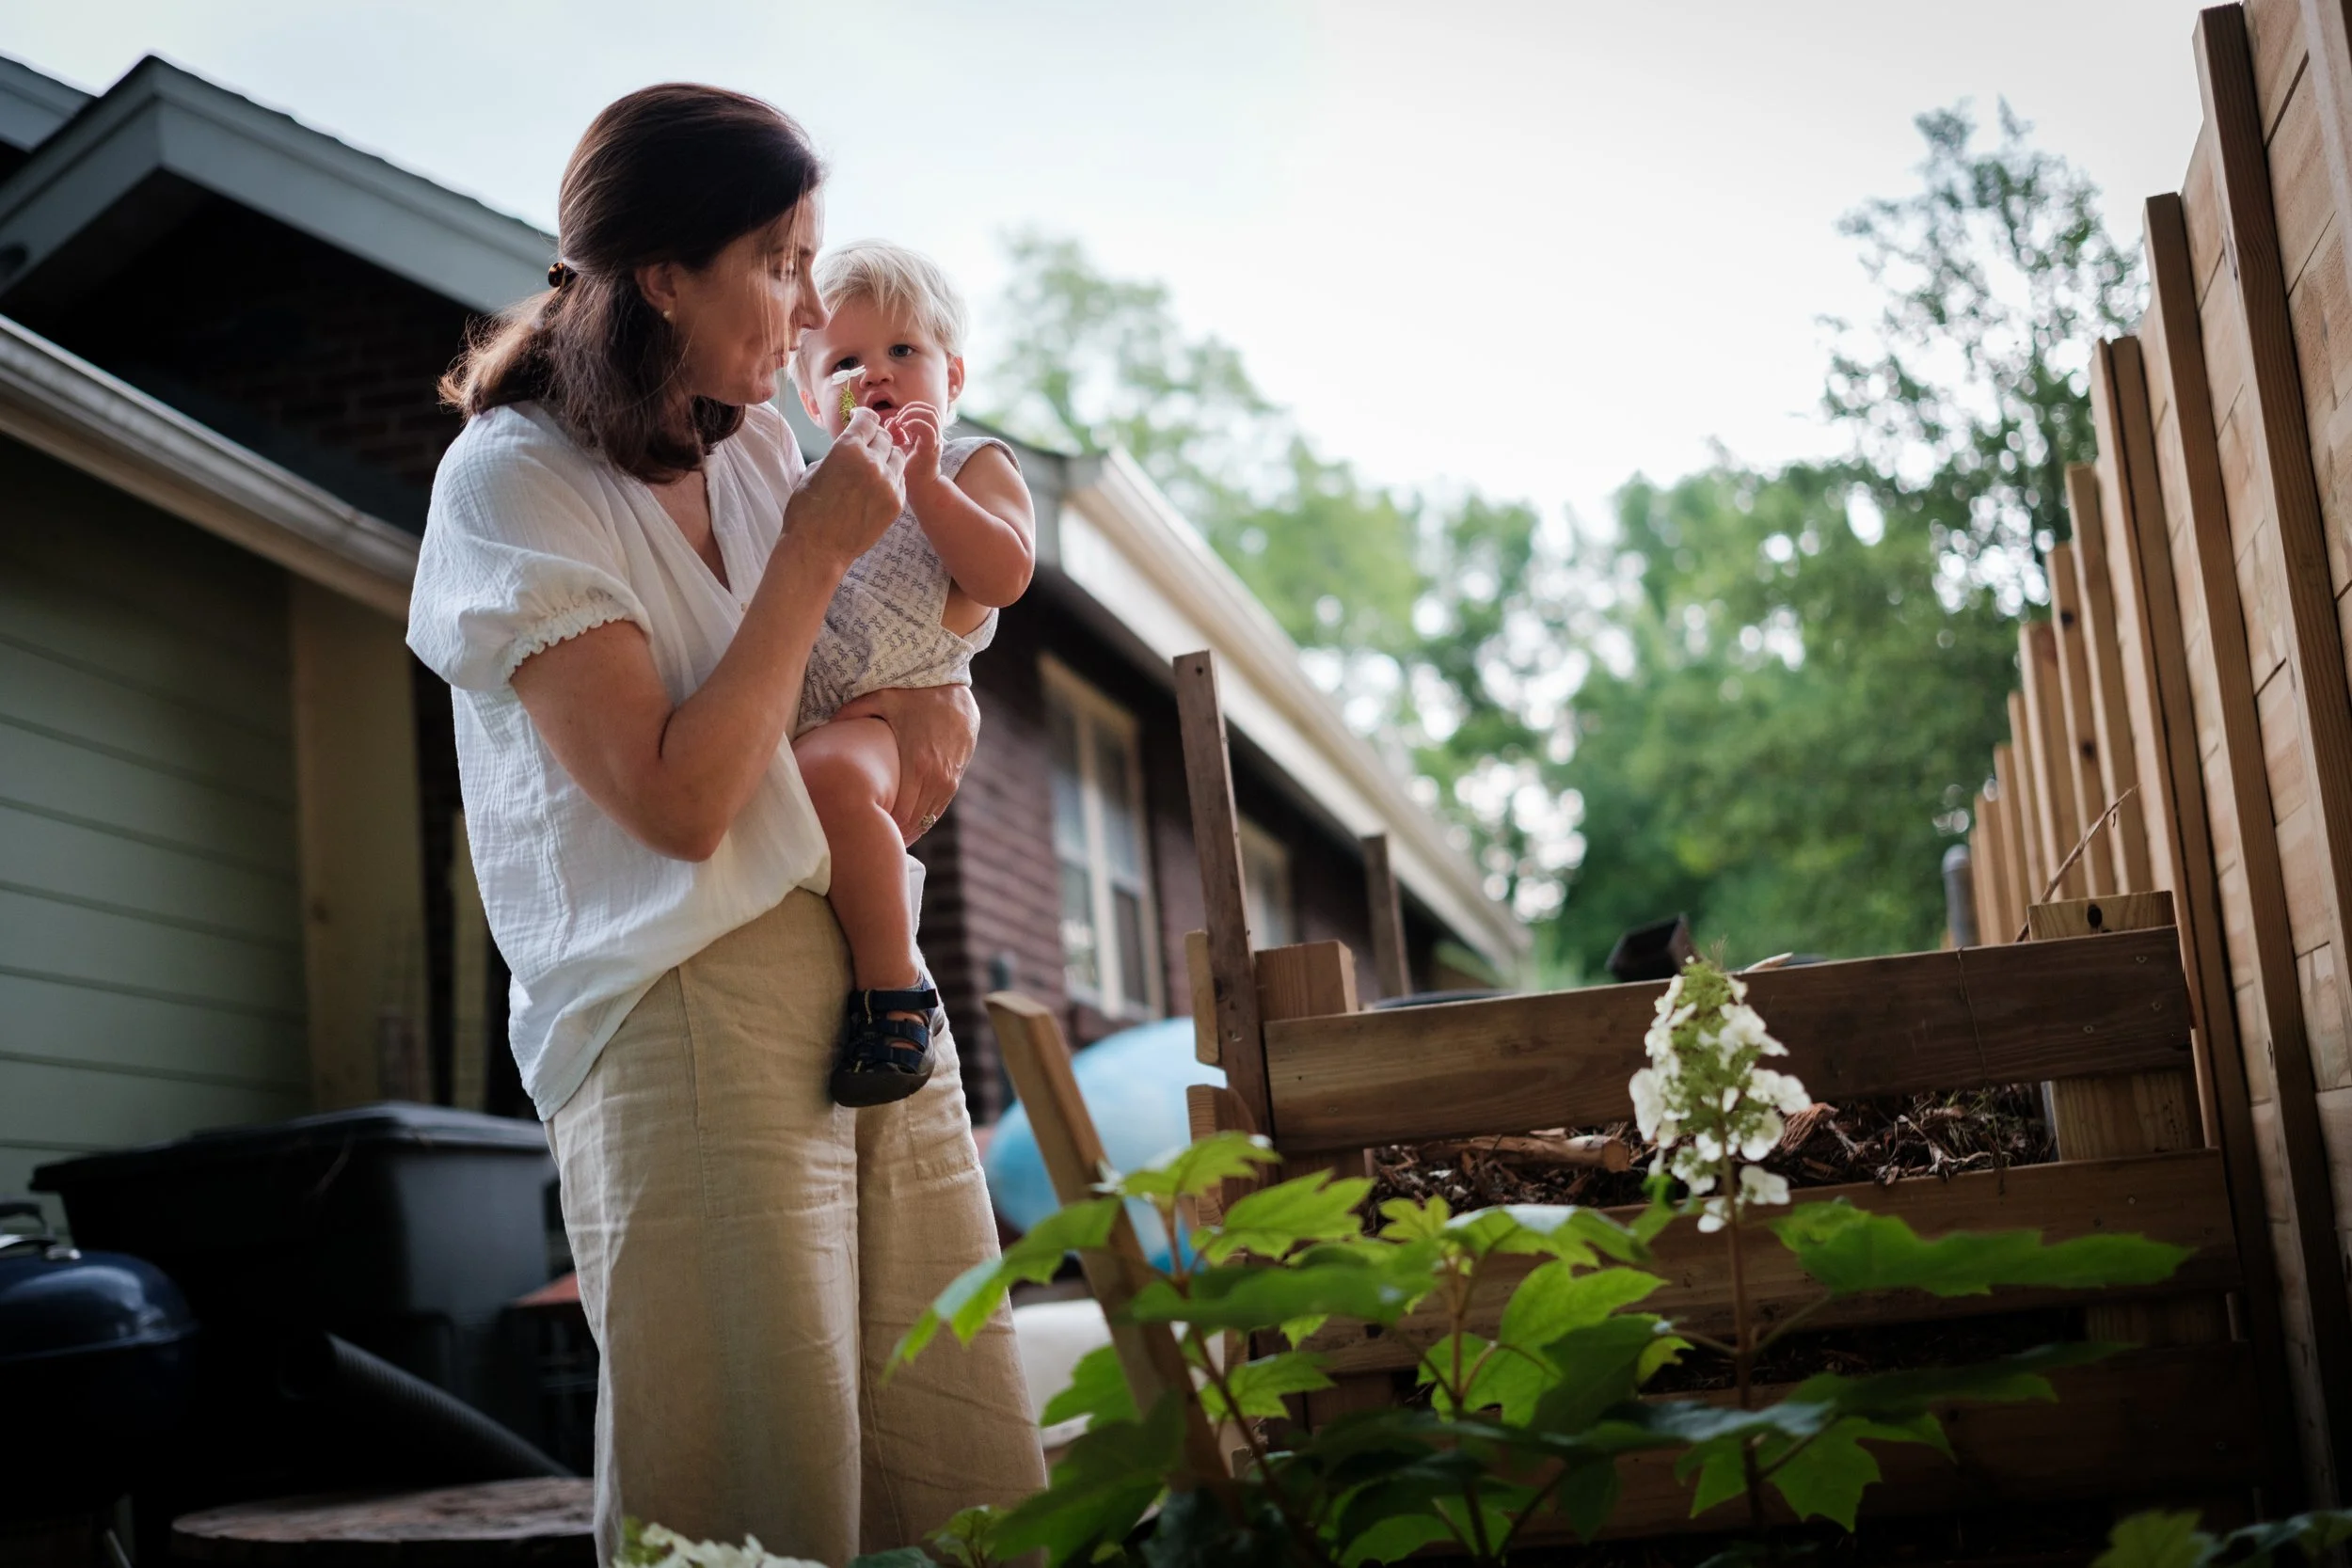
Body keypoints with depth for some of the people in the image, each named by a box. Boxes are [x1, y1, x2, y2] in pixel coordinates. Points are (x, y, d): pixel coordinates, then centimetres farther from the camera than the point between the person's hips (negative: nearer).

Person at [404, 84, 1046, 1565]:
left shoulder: (754, 441, 15)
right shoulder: (511, 483, -6)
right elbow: (680, 802, -14)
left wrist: (941, 685, 5)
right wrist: (816, 551, -9)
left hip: (875, 974, 7)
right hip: (689, 1008, -7)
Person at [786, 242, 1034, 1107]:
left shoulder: (974, 465, 15)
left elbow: (1004, 575, -3)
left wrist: (922, 482, -10)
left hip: (889, 712, -8)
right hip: (779, 720, 8)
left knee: (830, 772, -39)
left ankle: (895, 986, -29)